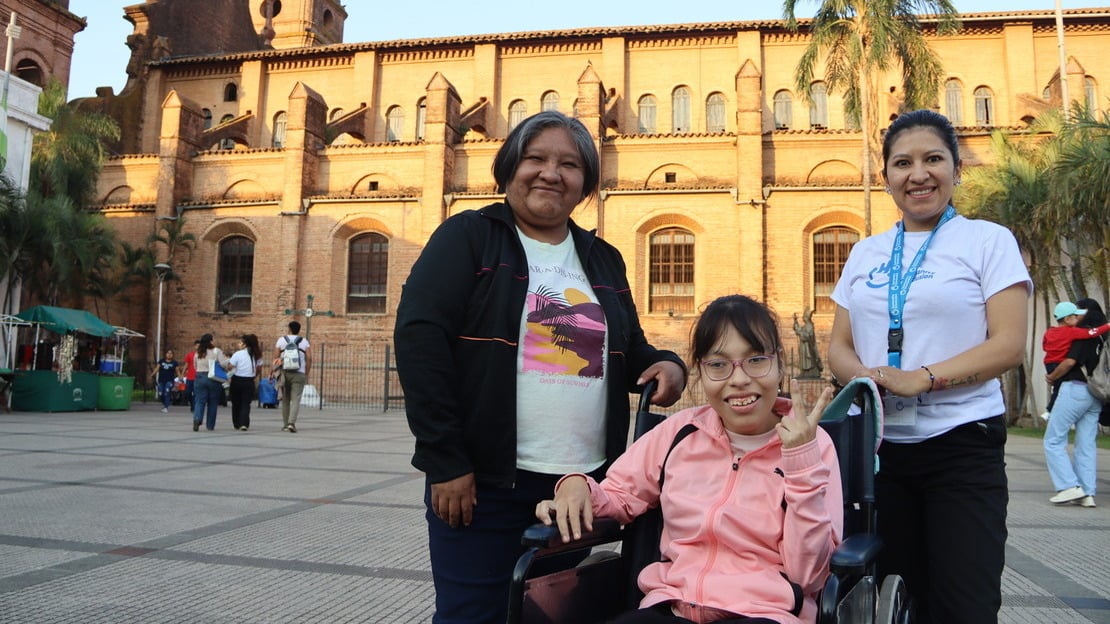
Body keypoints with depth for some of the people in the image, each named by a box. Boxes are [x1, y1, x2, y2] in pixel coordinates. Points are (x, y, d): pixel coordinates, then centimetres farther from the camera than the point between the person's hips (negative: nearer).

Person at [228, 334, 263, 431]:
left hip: (237, 381, -2)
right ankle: (244, 424, -12)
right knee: (246, 404, 3)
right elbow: (259, 367, 9)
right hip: (249, 382, 3)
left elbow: (230, 367, -13)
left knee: (236, 404, 13)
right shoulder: (256, 355, 3)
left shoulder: (237, 354, -11)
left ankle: (237, 425, 21)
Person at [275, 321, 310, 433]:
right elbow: (309, 358, -3)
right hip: (299, 374, -1)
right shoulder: (304, 341, 5)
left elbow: (276, 357, 1)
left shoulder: (281, 340, 6)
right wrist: (307, 373, 4)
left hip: (285, 373, 1)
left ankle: (285, 425, 18)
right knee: (296, 400, -4)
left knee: (285, 400, 12)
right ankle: (292, 423, -20)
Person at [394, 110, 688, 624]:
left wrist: (666, 365, -5)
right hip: (485, 482, -5)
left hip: (583, 484, 5)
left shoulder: (603, 261, 13)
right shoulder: (467, 238, -3)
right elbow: (419, 339, -12)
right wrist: (445, 461, -17)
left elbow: (628, 352, 20)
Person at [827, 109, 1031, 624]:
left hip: (962, 447, -4)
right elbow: (838, 346, 10)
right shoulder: (865, 253, 12)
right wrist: (869, 377, -12)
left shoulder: (989, 240, 0)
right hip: (879, 447, 4)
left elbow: (1009, 345, -9)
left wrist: (922, 378, -22)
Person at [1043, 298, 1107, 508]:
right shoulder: (1103, 336, 13)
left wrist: (1052, 377, -3)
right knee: (1087, 445, 8)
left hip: (1075, 389, -8)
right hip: (1095, 395, 8)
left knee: (1053, 440, -2)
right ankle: (1088, 493, 5)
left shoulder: (1084, 333, -9)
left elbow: (1070, 361, -18)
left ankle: (1070, 486, -11)